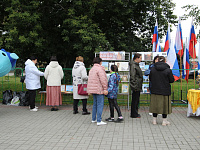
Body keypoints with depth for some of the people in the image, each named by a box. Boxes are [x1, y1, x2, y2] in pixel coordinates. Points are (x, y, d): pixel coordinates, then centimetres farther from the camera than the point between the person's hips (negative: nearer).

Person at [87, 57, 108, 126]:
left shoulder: (91, 69, 16)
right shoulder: (100, 69, -12)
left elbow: (89, 80, 17)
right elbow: (103, 79, -19)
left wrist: (89, 90, 18)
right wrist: (105, 89, -17)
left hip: (93, 89, 9)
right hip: (99, 90, -9)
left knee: (95, 104, 17)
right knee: (100, 105, -6)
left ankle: (93, 119, 23)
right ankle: (99, 121, -7)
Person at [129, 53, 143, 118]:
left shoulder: (136, 65, 16)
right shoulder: (133, 65, -16)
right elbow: (132, 76, -21)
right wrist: (134, 85, -22)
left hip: (138, 86, 10)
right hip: (136, 86, -10)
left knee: (136, 100, 15)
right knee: (135, 100, -2)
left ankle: (135, 113, 24)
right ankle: (134, 114, 5)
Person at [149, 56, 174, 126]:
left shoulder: (153, 69, -3)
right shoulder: (168, 70, -12)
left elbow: (150, 79, 7)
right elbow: (172, 80, -6)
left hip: (155, 90, 3)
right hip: (165, 91, -3)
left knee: (155, 104, 12)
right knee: (164, 104, 8)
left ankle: (154, 120, 19)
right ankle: (164, 121, 16)